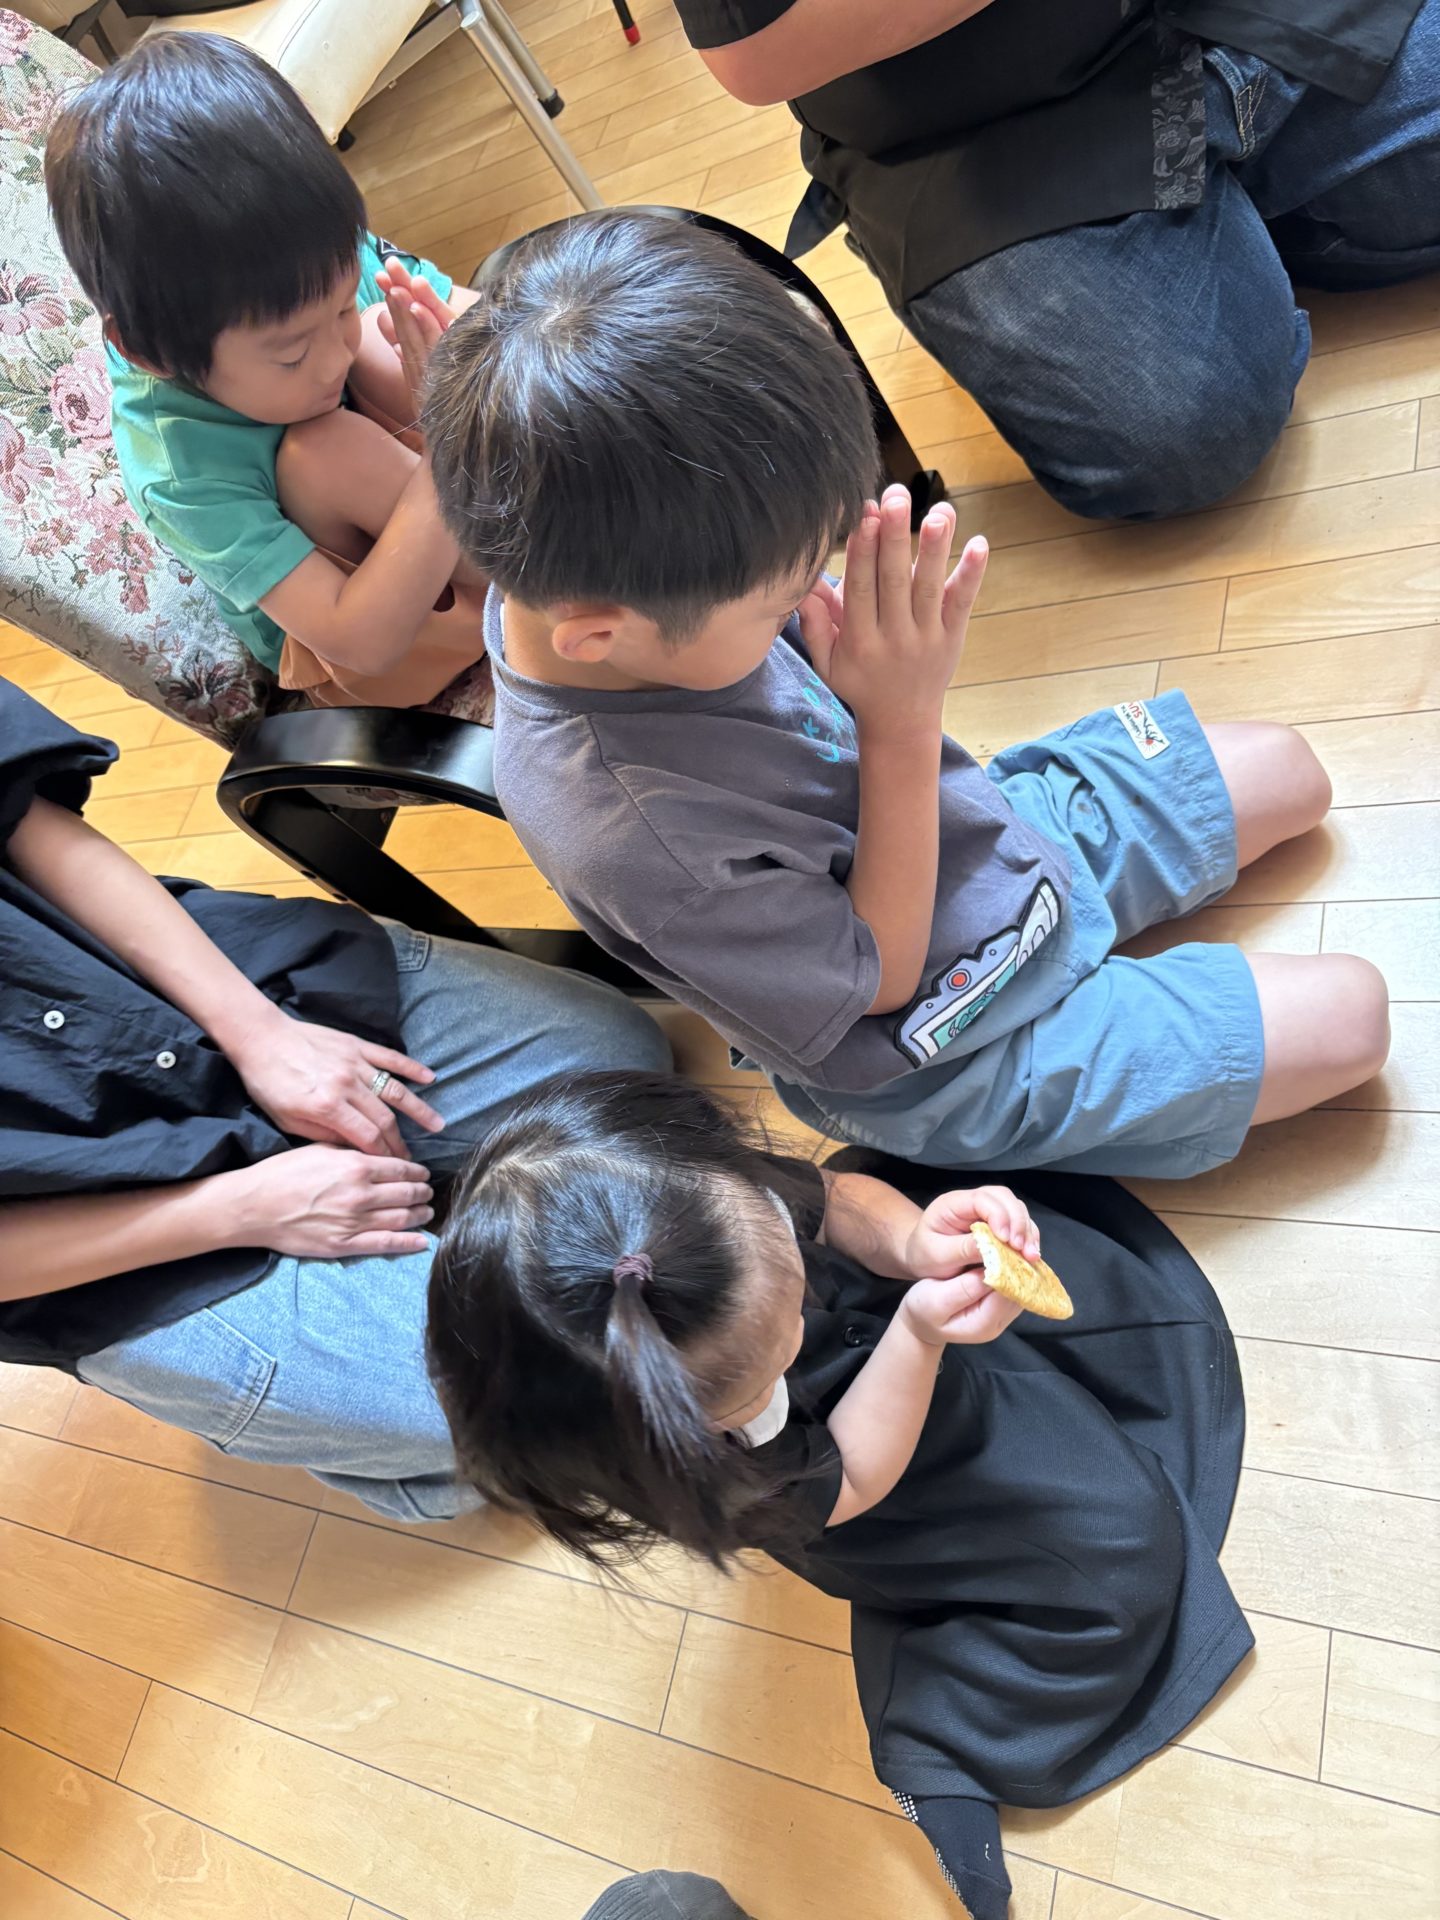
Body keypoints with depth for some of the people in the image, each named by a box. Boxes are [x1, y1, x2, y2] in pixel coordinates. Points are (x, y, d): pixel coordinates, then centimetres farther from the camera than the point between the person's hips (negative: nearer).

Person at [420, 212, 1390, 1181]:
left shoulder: (582, 573, -19)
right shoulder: (639, 839, -41)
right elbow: (878, 982, -25)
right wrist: (905, 724, -30)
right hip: (958, 1054, -7)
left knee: (1286, 772, 15)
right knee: (1347, 1014, -1)